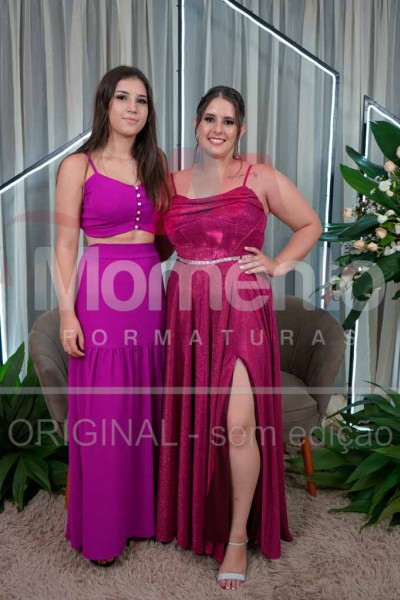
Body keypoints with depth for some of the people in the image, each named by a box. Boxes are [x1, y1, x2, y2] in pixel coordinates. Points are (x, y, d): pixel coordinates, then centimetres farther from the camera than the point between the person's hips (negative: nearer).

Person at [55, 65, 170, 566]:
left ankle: (145, 510, 32)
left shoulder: (156, 164, 13)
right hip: (101, 295, -4)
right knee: (102, 414, 3)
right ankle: (101, 528, 22)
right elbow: (65, 244, -4)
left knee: (147, 406, 12)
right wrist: (67, 312, -10)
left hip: (151, 293, 5)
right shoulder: (78, 166, 0)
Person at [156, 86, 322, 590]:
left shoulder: (262, 179, 2)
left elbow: (309, 225, 11)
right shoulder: (172, 183, 10)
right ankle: (195, 517, 34)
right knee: (191, 416, 11)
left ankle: (238, 537, 12)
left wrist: (278, 265, -1)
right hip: (188, 311, 3)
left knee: (240, 424, -9)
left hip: (243, 311, -3)